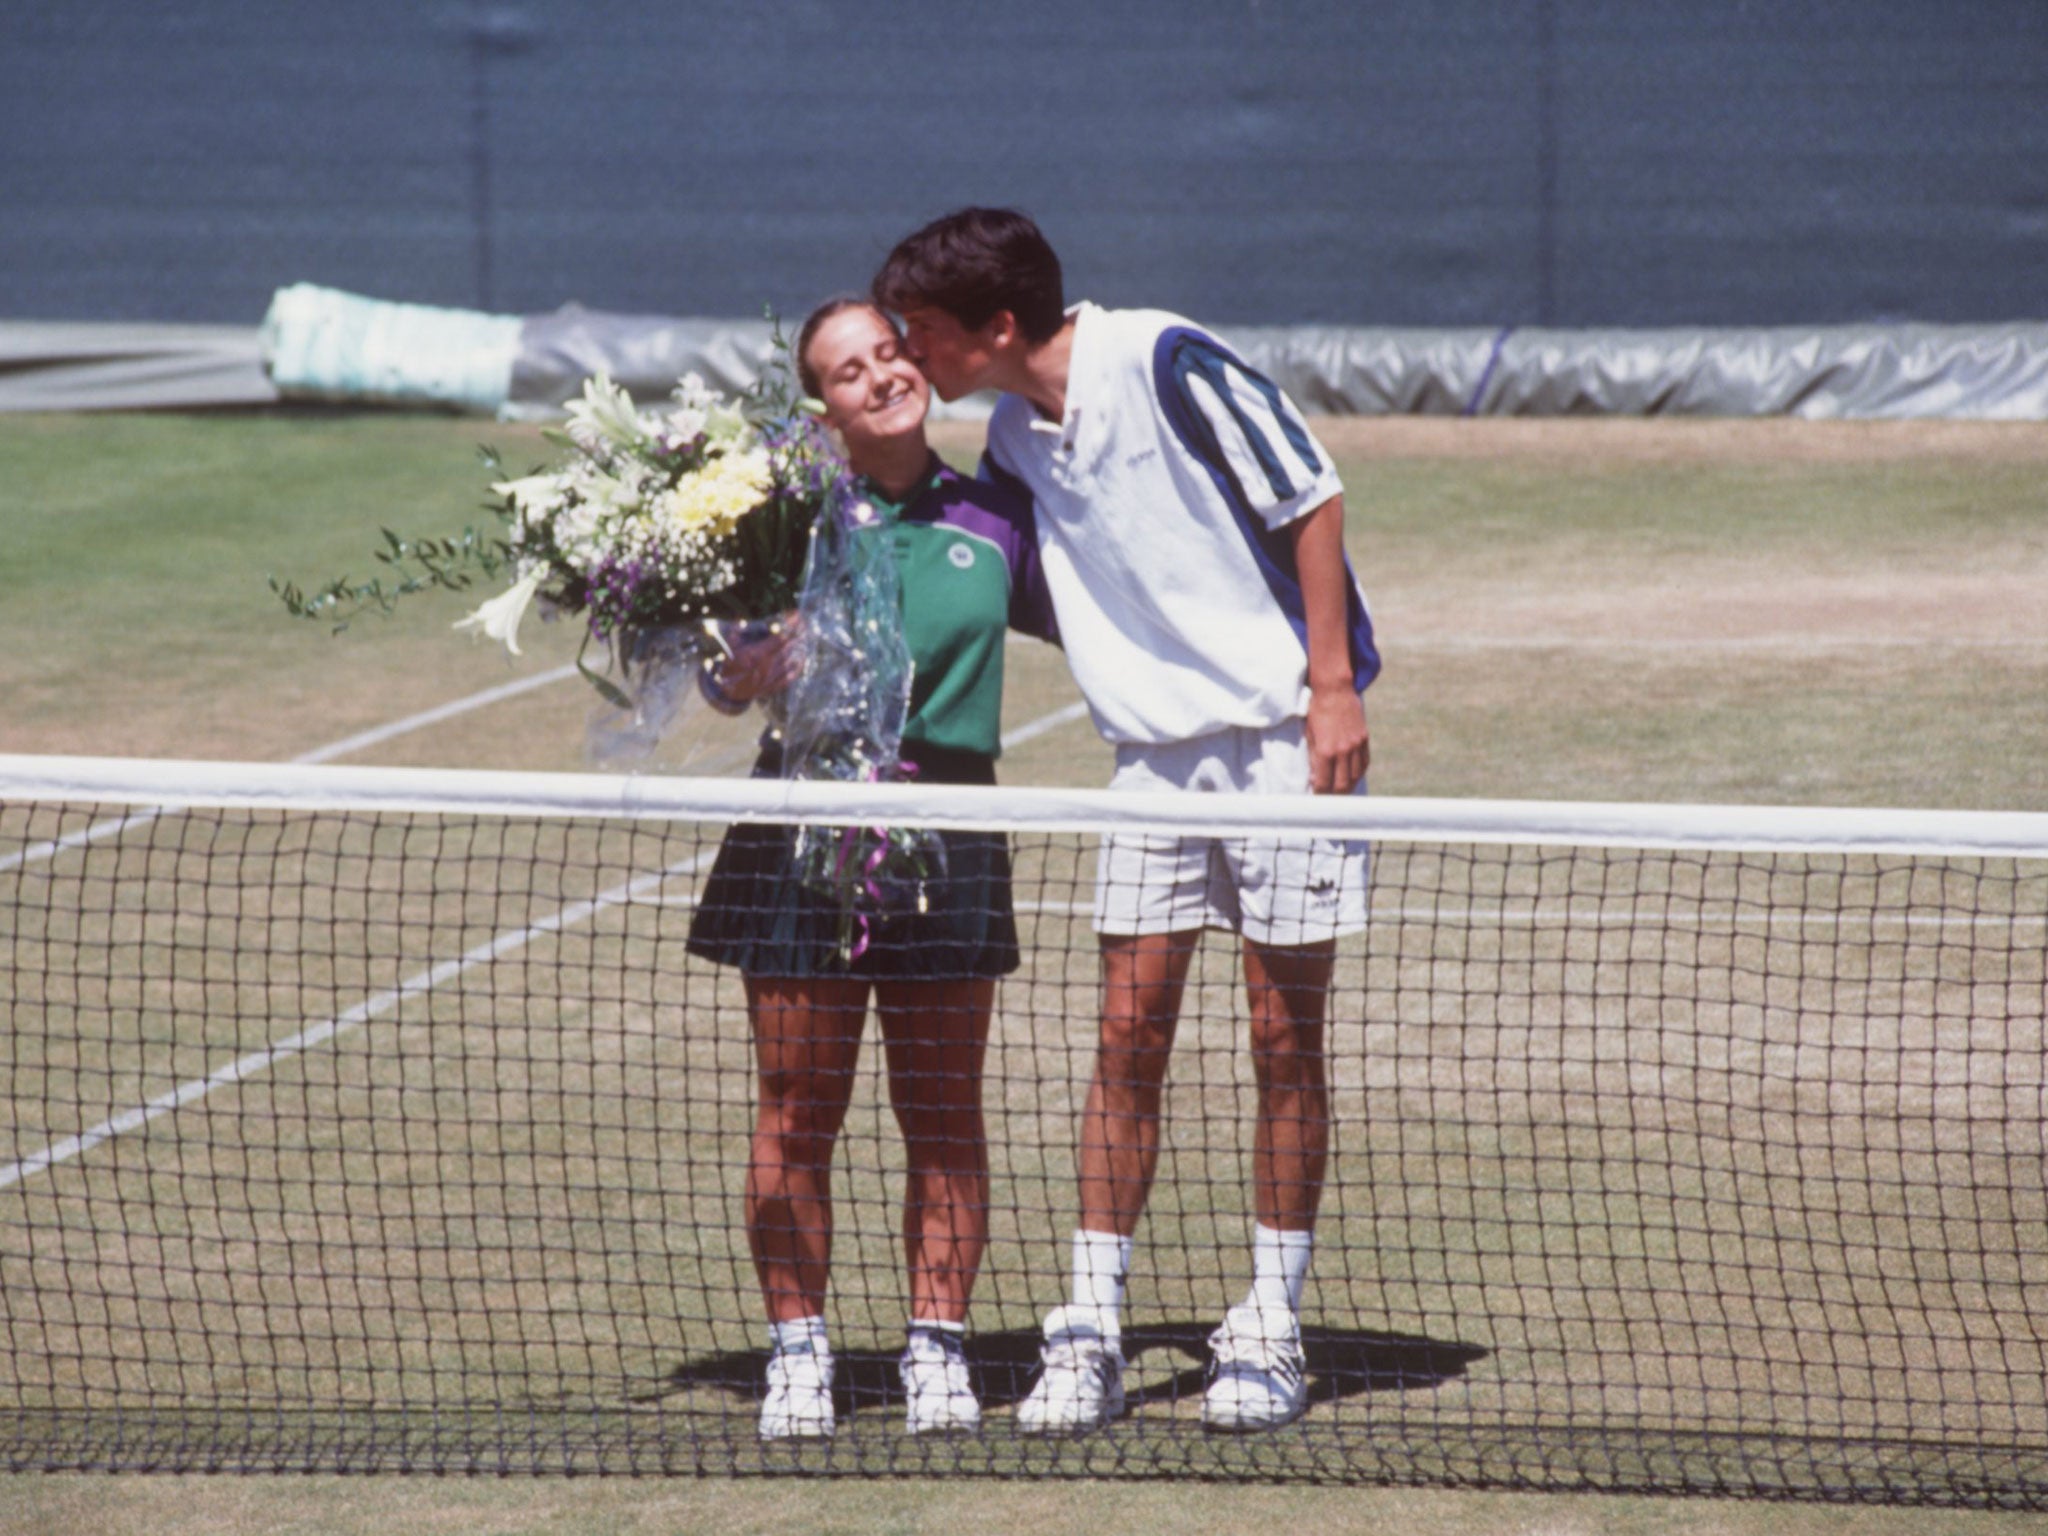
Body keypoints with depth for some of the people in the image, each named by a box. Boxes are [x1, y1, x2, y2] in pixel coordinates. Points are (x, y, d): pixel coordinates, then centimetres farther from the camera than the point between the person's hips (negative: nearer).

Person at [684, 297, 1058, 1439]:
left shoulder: (996, 521, 7)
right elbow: (727, 687, 4)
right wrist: (756, 665, -17)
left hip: (950, 829, 2)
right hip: (805, 831, -2)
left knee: (944, 1115, 5)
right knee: (798, 1113, 1)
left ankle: (939, 1348, 15)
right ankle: (799, 1352, 11)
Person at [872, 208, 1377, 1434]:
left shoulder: (1164, 362, -14)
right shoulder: (1014, 442, 8)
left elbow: (1310, 500, -11)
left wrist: (1334, 686, -15)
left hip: (1287, 733, -6)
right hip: (1155, 748, 6)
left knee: (1285, 1036, 0)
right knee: (1129, 1032, 1)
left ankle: (1271, 1330, 10)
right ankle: (1092, 1332, 5)